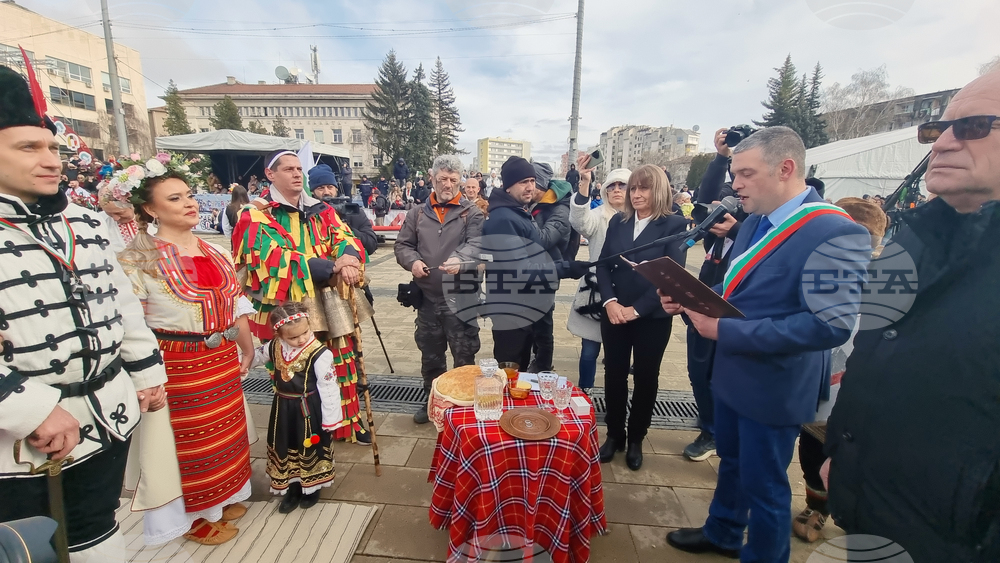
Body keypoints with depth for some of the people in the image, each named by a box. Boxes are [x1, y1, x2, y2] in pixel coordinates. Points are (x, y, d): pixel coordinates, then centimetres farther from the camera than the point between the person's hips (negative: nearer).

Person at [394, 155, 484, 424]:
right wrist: (412, 261, -12)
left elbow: (476, 244, -15)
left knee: (464, 355, 6)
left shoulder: (471, 213, 1)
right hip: (427, 298, 4)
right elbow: (402, 245, 11)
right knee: (430, 354, 17)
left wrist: (460, 260, -36)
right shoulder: (417, 213, 11)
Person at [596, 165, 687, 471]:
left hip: (653, 318, -3)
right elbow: (603, 265, 2)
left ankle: (636, 439, 29)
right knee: (614, 374, 9)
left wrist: (636, 309, -15)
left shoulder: (675, 225, -5)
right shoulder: (618, 222, 6)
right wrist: (609, 301, -13)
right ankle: (615, 434, 28)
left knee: (645, 377, 11)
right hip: (614, 314, 3)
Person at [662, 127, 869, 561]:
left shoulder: (837, 233, -22)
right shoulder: (755, 223, 5)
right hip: (732, 374, 8)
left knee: (763, 485, 13)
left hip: (773, 389, -8)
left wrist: (725, 331, -29)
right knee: (731, 461, 26)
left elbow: (831, 325, -27)